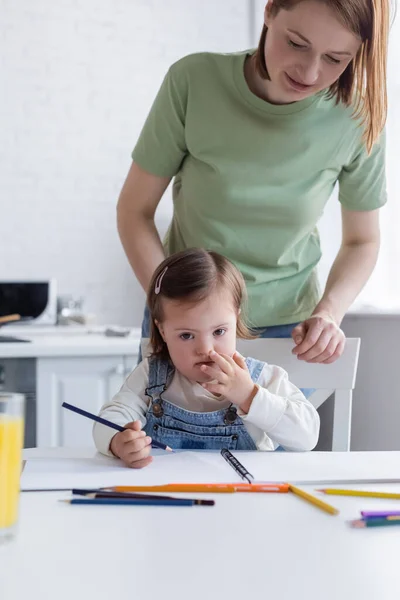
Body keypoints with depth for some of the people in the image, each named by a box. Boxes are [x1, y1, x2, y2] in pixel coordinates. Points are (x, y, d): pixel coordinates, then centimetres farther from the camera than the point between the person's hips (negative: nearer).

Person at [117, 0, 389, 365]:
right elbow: (135, 210, -11)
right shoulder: (193, 82, -20)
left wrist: (329, 312, -19)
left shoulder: (358, 119, -16)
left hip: (288, 329, 0)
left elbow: (362, 241, -2)